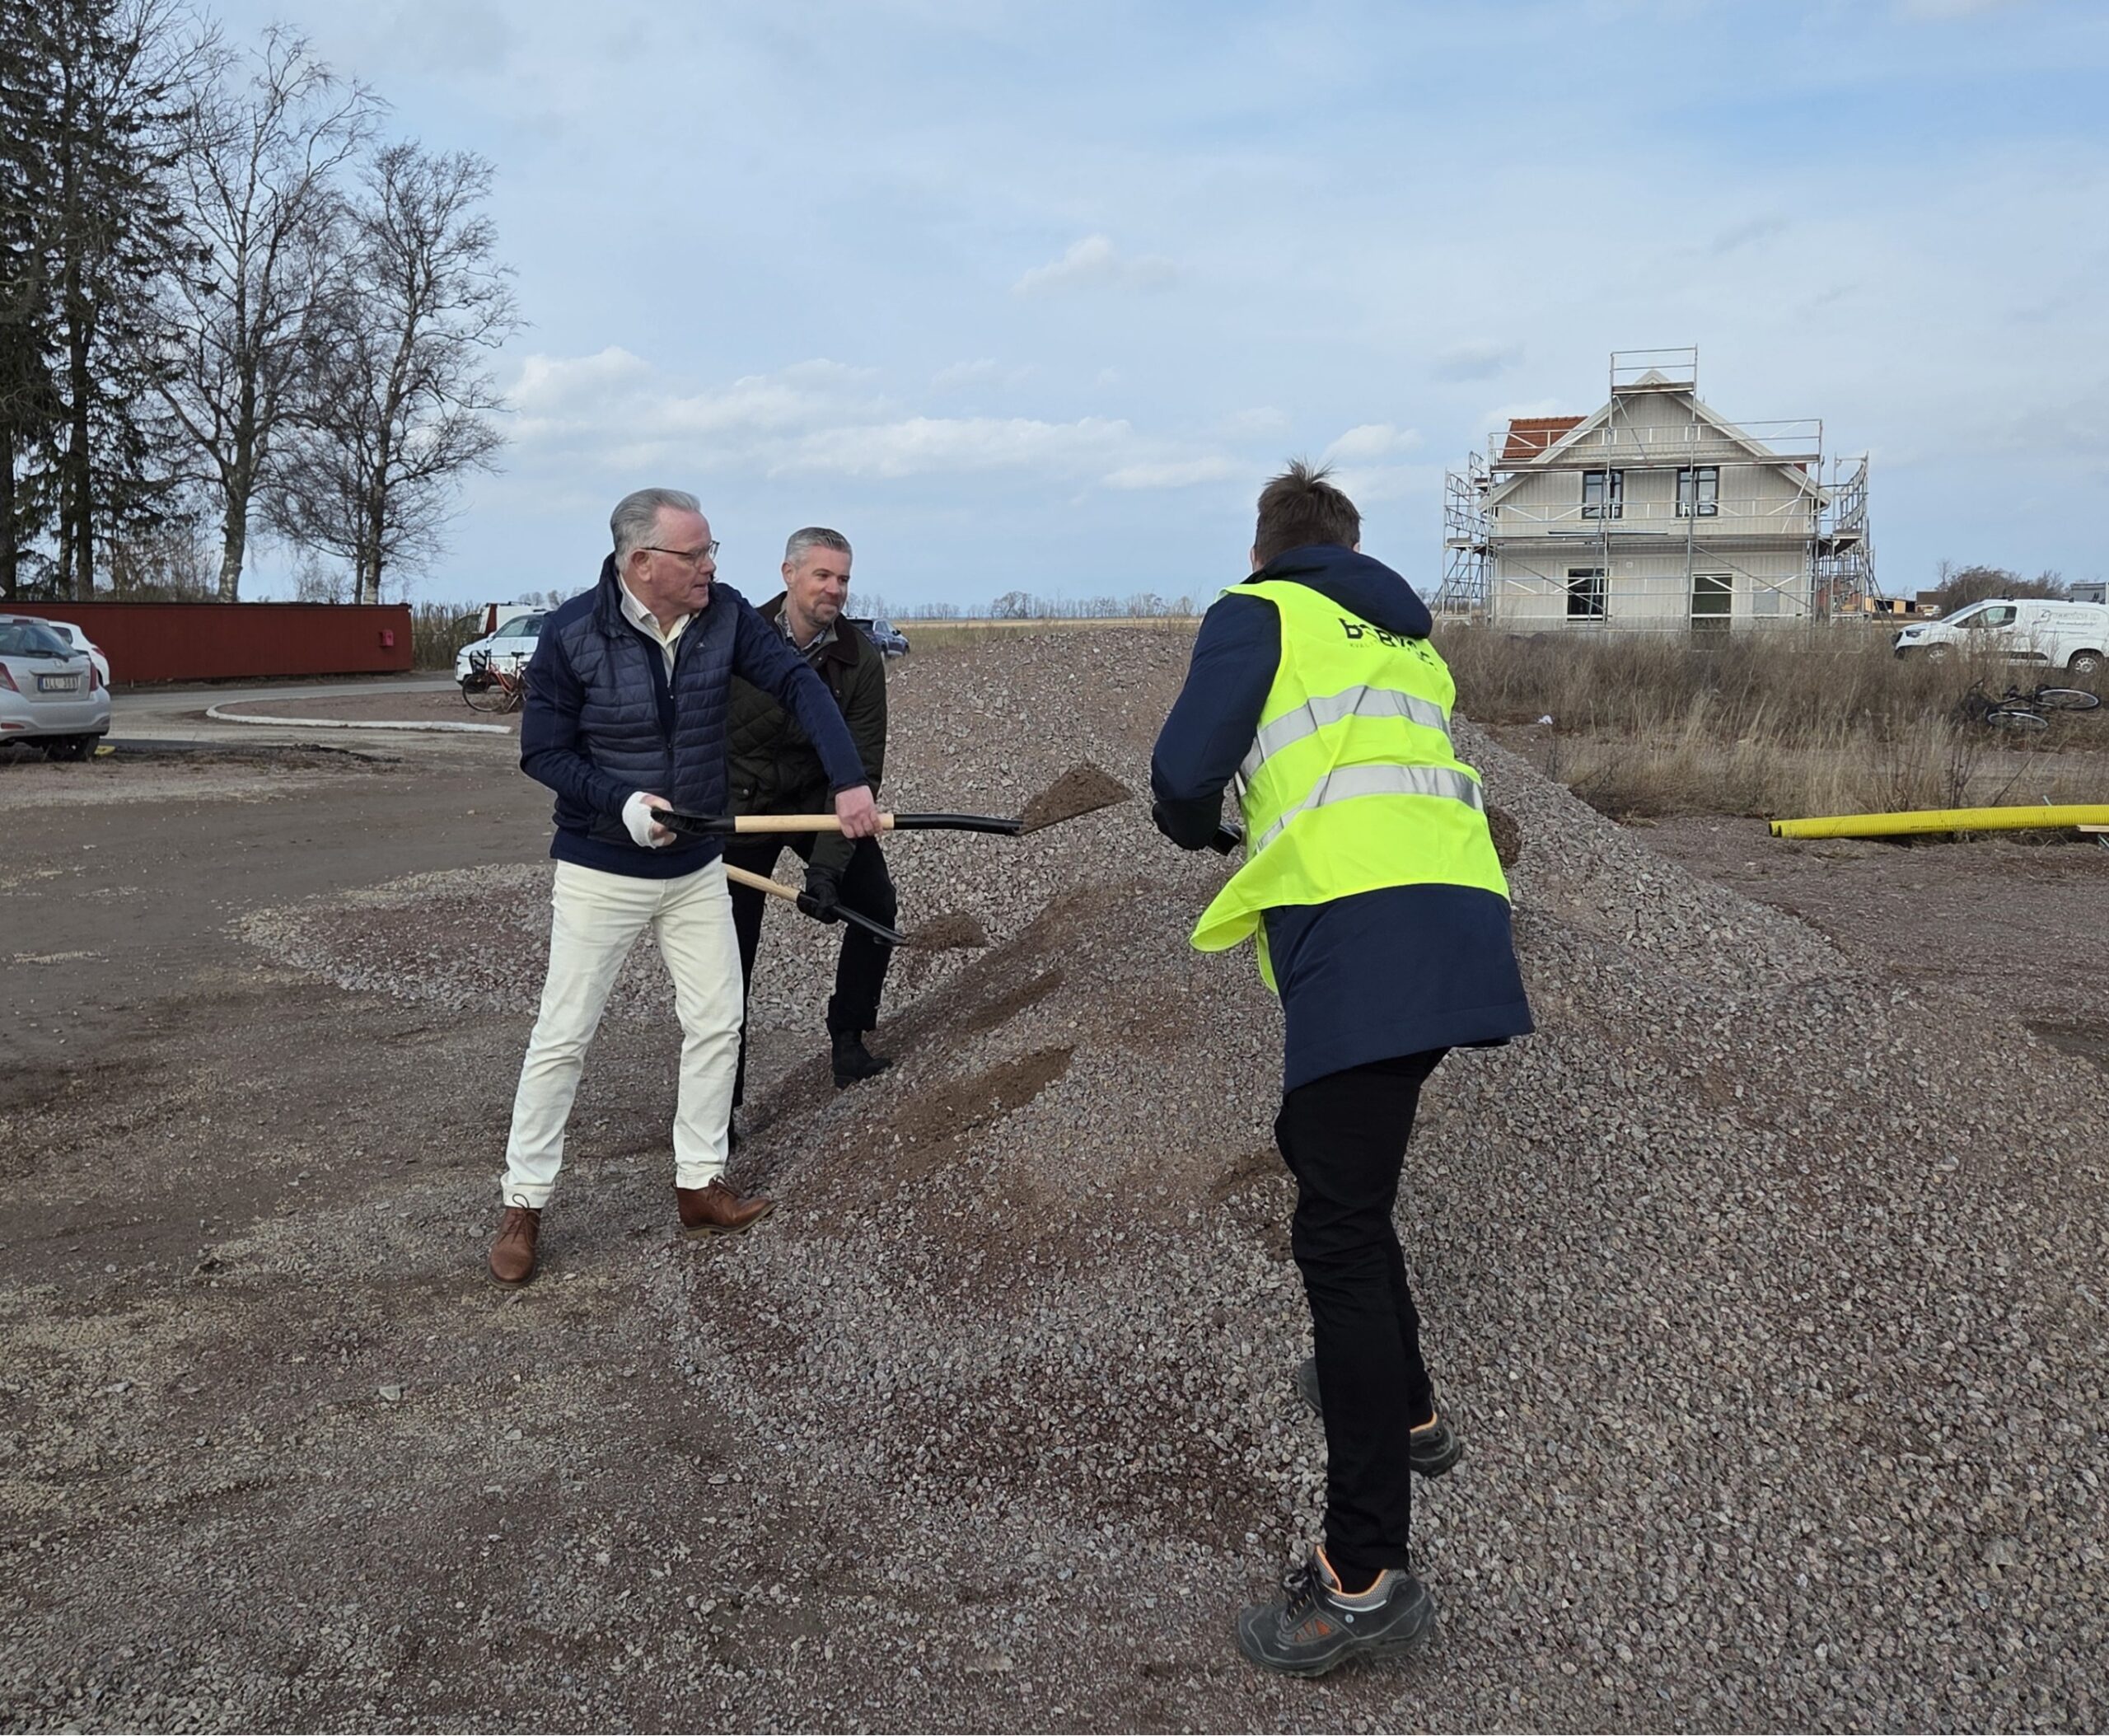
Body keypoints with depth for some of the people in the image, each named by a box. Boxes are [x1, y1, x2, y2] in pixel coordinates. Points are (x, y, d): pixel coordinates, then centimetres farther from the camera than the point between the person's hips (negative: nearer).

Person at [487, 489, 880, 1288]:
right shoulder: (572, 635, -18)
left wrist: (848, 780, -29)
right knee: (562, 1037, 1)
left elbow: (800, 685, -15)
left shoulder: (725, 615, -9)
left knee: (716, 1025, 8)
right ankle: (523, 1206, 14)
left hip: (697, 869, 4)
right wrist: (620, 802, -26)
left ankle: (699, 1185, 23)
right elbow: (542, 752, -11)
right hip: (601, 871, -4)